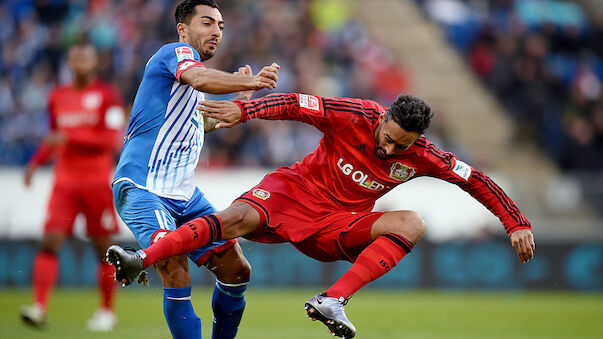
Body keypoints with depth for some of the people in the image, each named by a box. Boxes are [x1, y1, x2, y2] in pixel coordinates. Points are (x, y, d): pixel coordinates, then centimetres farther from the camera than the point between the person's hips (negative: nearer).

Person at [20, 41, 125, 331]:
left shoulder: (107, 95, -3)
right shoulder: (58, 97, 12)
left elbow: (113, 140, -13)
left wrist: (70, 138, -20)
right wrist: (36, 162, 9)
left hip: (98, 180, -3)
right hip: (65, 181, 3)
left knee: (103, 247, 3)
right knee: (50, 241, -12)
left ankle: (107, 311, 16)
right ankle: (39, 308, -19)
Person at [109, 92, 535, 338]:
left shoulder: (422, 156, -9)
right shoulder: (354, 116, -17)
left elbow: (477, 181, -1)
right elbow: (294, 104, -19)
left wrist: (517, 224, -4)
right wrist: (242, 110, -32)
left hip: (339, 226, 2)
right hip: (292, 194, -2)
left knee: (412, 223, -23)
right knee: (239, 218, -32)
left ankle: (332, 300, -35)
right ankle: (144, 258, -37)